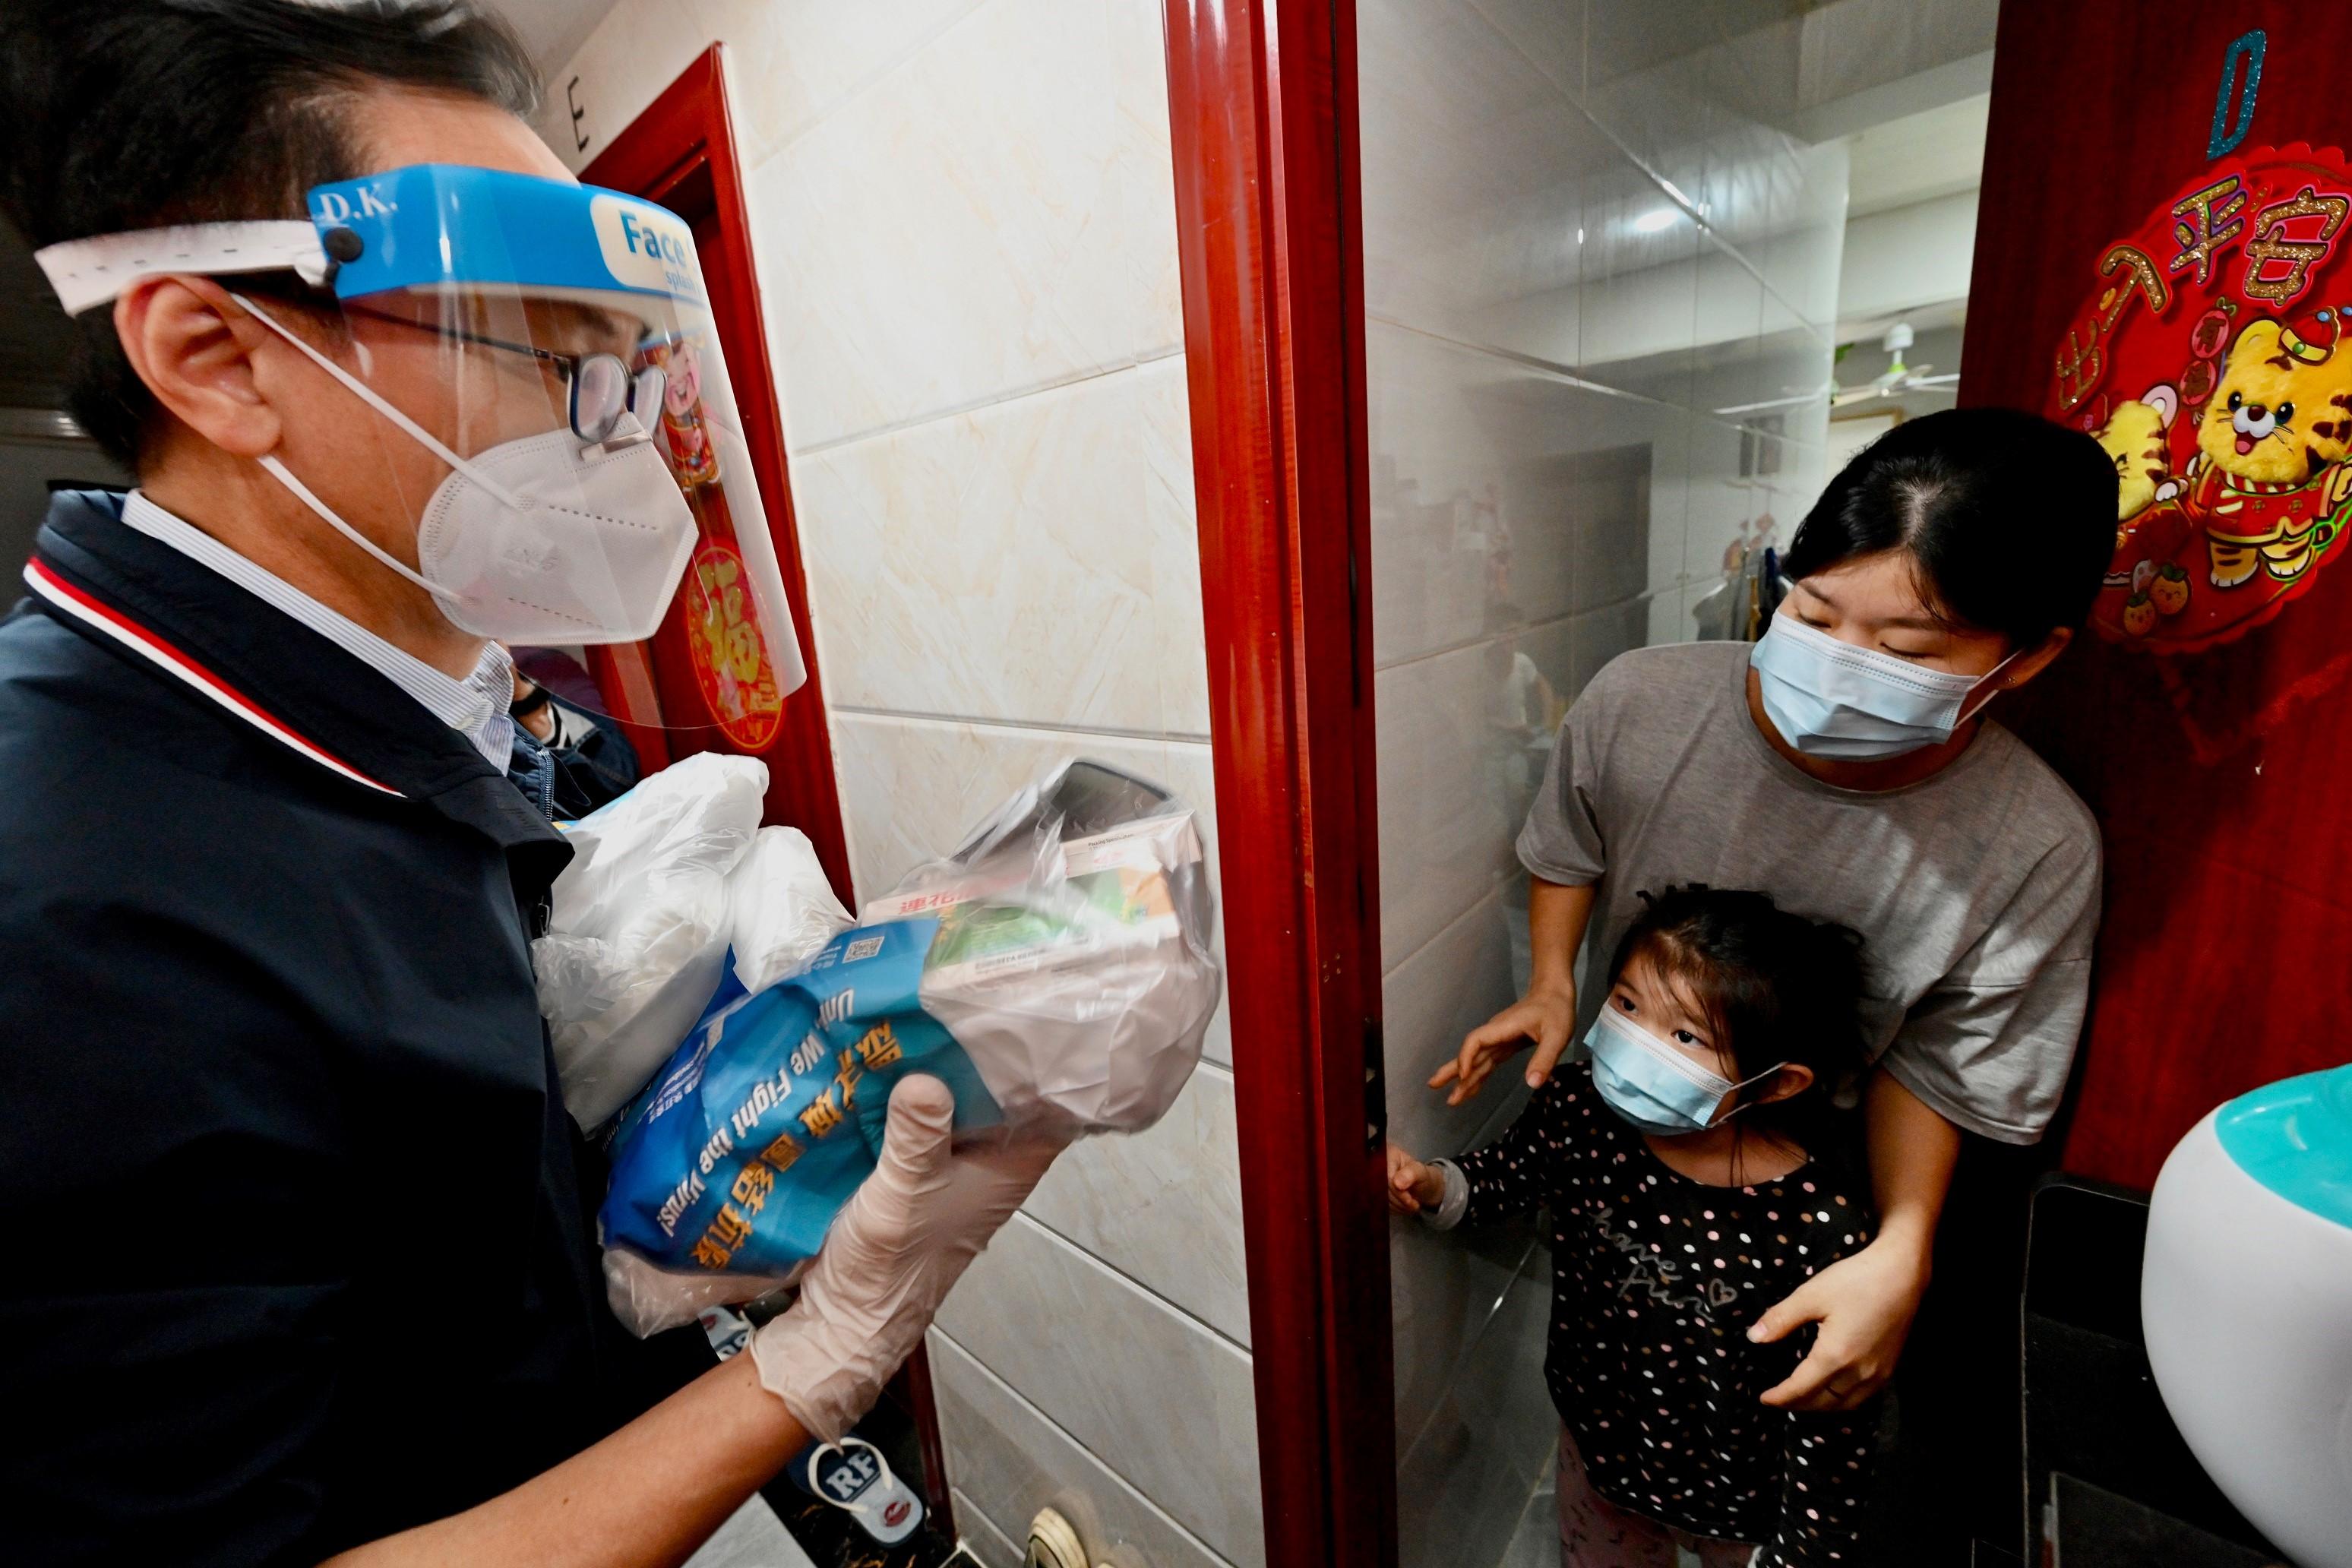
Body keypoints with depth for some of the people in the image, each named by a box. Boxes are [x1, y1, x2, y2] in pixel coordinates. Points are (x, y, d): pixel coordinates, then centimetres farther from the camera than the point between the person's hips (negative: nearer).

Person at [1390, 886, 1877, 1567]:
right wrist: (1434, 1185, -21)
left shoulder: (1823, 1224, -32)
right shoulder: (1576, 1112, -24)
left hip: (1740, 1512, -3)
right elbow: (1505, 1173, -3)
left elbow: (1832, 1420, -19)